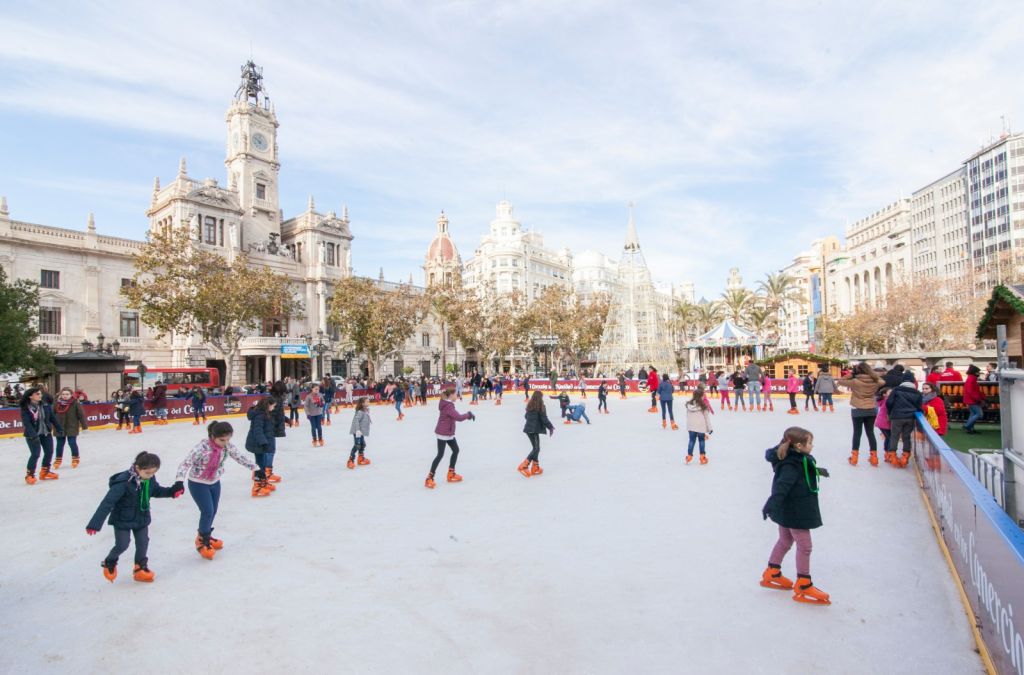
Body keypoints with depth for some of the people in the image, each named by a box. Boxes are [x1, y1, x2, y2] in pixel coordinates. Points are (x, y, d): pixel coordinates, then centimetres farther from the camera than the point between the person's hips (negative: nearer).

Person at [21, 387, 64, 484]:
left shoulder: (46, 405, -1)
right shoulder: (25, 408, -14)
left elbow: (52, 417, 6)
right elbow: (26, 423, -20)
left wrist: (59, 428, 7)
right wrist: (33, 434, -30)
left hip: (46, 433, 5)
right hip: (32, 434, -5)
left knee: (49, 452, 10)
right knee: (35, 454, -10)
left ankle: (45, 472, 27)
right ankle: (29, 474, 8)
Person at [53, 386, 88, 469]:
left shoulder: (75, 403, -10)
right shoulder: (57, 403, -3)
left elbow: (81, 414, -8)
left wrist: (84, 425, -7)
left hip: (72, 427, -3)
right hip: (59, 428, 3)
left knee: (72, 443, 0)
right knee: (60, 444, 13)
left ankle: (75, 458, 19)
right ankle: (58, 460, 30)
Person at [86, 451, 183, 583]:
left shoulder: (150, 479, -10)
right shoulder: (124, 482, -31)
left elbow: (156, 490, 10)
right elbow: (108, 502, -29)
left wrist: (172, 491, -6)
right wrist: (95, 523, -28)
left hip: (142, 518, 5)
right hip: (123, 520, -5)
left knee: (143, 543, 10)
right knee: (122, 545, 2)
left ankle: (141, 567, 30)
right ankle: (109, 563, 34)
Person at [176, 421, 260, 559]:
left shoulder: (227, 446, -14)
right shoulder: (202, 447, -31)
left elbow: (240, 457, -6)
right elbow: (185, 463, -33)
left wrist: (256, 468, -9)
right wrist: (179, 481, -45)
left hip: (215, 482, 5)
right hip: (198, 484, -5)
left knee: (213, 512, 14)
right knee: (208, 512, -10)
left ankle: (206, 536, 39)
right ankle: (201, 540, 13)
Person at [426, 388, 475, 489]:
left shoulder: (447, 404, 9)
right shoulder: (448, 406, -23)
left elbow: (454, 416, 10)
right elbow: (458, 417, -29)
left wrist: (467, 415, -3)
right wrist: (468, 414, -13)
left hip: (448, 433, 10)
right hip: (443, 433, -10)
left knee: (456, 450, 16)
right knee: (440, 455, -7)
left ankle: (451, 474, 27)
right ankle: (429, 478, -2)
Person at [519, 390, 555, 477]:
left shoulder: (530, 406, 11)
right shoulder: (541, 406, -8)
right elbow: (544, 419, -11)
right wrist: (551, 427, 0)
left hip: (528, 428, 8)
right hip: (534, 430, -8)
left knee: (535, 448, 15)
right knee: (536, 448, -5)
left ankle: (535, 468, 16)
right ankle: (523, 466, -16)